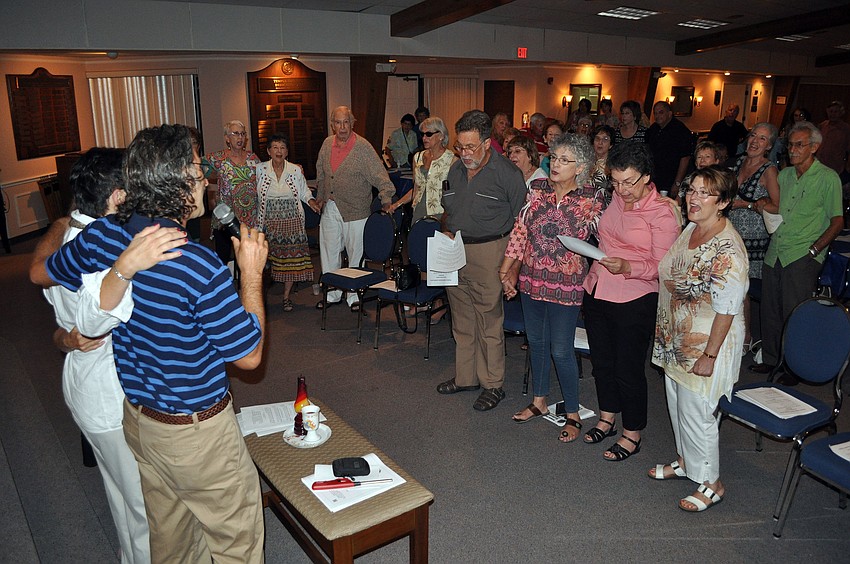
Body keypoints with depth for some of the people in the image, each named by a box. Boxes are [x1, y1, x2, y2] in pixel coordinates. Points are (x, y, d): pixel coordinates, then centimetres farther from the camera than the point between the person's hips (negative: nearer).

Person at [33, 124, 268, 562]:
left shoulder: (100, 235, -8)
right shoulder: (199, 267, -31)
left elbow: (41, 273, 14)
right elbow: (249, 356, -18)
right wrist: (251, 273, -13)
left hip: (137, 418, 8)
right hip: (198, 431, -7)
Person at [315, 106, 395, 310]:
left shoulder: (363, 147, -11)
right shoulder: (327, 144, 6)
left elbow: (379, 174, -16)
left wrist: (386, 197, -28)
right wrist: (320, 197, 19)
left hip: (355, 211, -5)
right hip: (330, 209, 5)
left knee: (356, 255, 4)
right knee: (329, 253, 12)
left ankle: (355, 296, 17)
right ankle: (332, 293, 26)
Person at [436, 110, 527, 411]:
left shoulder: (508, 174, -8)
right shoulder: (456, 170, 11)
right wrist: (447, 231, 6)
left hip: (488, 253, -6)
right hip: (454, 252, 7)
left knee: (489, 322, 0)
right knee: (462, 321, 14)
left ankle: (492, 384, 14)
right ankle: (465, 377, 29)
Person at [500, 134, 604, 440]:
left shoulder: (591, 201, -10)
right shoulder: (537, 189, 0)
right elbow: (520, 229, 2)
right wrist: (507, 270, -1)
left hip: (565, 286, -4)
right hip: (531, 279, 5)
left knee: (561, 350, 2)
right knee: (536, 341, 18)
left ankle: (572, 414, 23)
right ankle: (539, 401, 37)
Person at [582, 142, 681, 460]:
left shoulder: (663, 212, -13)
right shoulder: (614, 200, 5)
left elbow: (662, 266, -15)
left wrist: (627, 267, -30)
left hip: (634, 301, -6)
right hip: (596, 293, 7)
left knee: (628, 369, 5)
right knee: (602, 361, 18)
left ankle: (633, 434, 24)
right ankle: (607, 420, 38)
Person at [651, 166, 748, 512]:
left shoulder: (728, 249, -25)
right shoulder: (690, 229, 2)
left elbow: (727, 309, -23)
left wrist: (709, 355, -20)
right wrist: (665, 331, 16)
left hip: (705, 344, -8)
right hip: (676, 339, 8)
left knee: (696, 411, 5)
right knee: (677, 403, 21)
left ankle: (710, 483, 26)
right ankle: (685, 461, 43)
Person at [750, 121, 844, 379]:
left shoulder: (828, 178, -4)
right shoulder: (784, 174, 12)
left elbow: (837, 221, -5)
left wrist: (814, 249, -14)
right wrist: (764, 204, 2)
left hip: (803, 257, -5)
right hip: (774, 253, 6)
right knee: (770, 310, 11)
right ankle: (770, 359, 26)